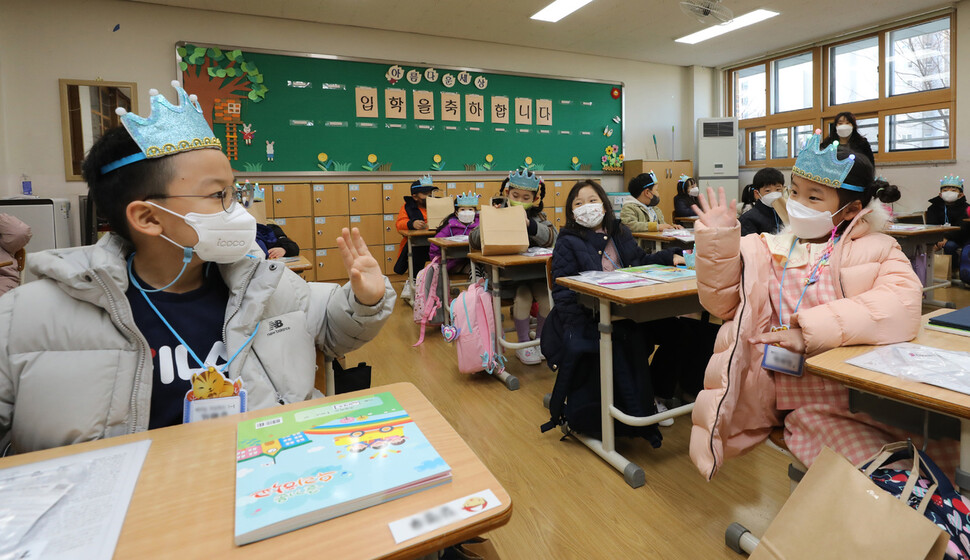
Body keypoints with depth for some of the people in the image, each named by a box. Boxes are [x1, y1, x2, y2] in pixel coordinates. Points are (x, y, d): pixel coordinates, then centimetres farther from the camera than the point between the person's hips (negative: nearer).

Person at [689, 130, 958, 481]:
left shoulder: (874, 250, 4)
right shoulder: (767, 249, 10)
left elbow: (902, 304, -16)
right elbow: (721, 303, 8)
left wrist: (812, 330, -25)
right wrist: (717, 241, -2)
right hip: (777, 390, 0)